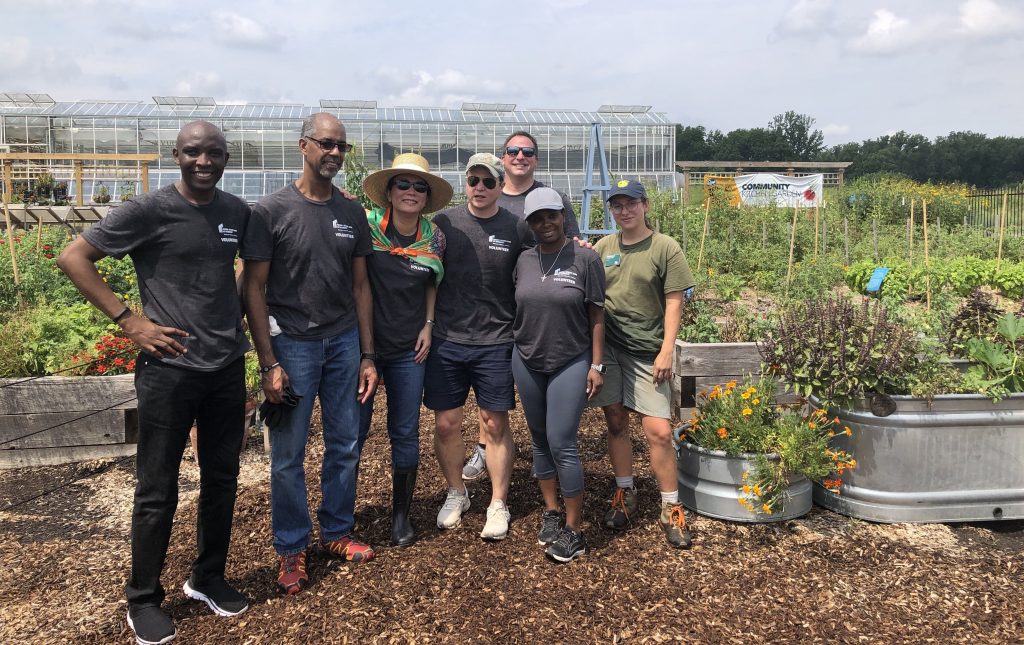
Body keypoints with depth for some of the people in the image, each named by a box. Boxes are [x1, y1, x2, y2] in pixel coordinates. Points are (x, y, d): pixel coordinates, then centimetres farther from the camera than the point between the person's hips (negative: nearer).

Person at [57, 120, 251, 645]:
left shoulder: (238, 212, 5)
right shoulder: (149, 211, -8)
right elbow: (73, 258, -6)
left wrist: (240, 322, 8)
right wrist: (128, 319, -12)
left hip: (228, 367, 5)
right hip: (168, 370, -4)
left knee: (221, 480, 14)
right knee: (157, 490, 6)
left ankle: (208, 579, 32)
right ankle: (143, 600, 24)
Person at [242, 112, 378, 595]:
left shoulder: (352, 213, 7)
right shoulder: (272, 211, -5)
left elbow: (360, 286, 10)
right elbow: (254, 289, -6)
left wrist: (368, 355, 6)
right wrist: (268, 363, -11)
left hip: (344, 342, 4)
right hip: (292, 344, -4)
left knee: (345, 446, 10)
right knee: (288, 455, 5)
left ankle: (336, 532, 29)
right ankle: (291, 549, 21)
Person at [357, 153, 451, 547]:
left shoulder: (433, 238, 1)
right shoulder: (365, 225, -9)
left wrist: (428, 325, 5)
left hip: (409, 350, 3)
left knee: (405, 434, 11)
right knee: (353, 431, 4)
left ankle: (401, 514, 28)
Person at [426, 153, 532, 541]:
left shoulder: (517, 229, 0)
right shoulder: (444, 223, 1)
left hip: (495, 344, -1)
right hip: (446, 341, 1)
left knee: (496, 424, 5)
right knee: (446, 424, 8)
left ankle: (498, 504, 20)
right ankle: (456, 493, 30)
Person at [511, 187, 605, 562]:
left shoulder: (585, 259, -7)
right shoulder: (524, 260, 4)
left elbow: (596, 317, -5)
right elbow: (517, 308, 12)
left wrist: (596, 365, -7)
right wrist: (518, 344, 10)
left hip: (570, 363, -4)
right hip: (527, 362, 5)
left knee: (562, 444, -7)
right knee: (540, 441, 13)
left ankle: (574, 530, 6)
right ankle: (551, 512, 29)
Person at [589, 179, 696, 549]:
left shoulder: (665, 248, -2)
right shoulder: (602, 248, 8)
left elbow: (674, 303, -5)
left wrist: (666, 351, -11)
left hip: (647, 351, -3)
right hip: (607, 346, 3)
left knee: (659, 431, -6)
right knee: (616, 422, 10)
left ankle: (671, 510, 9)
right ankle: (625, 496, 27)